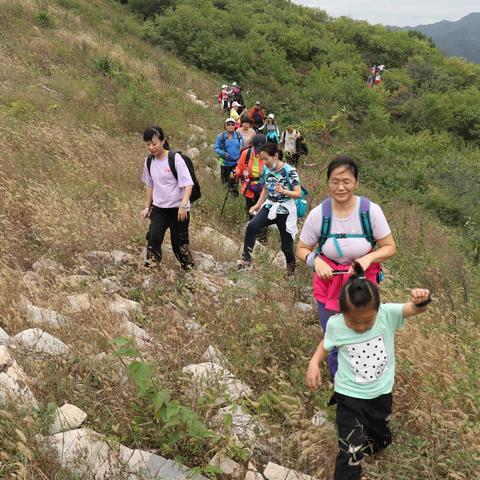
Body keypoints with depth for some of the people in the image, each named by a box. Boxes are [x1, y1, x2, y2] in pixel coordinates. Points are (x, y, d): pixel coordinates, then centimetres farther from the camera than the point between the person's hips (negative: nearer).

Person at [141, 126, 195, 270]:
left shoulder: (175, 158, -13)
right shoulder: (149, 161, 4)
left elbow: (188, 184, -18)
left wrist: (183, 205, -29)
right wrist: (147, 207, 18)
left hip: (178, 209, -4)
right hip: (158, 209, 4)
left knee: (179, 243, 2)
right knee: (153, 238, -16)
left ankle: (189, 269, 25)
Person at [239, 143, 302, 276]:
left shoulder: (289, 171, -16)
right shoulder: (266, 169, 0)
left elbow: (298, 194, -18)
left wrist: (283, 191, -35)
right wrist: (257, 205, 6)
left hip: (285, 210, -4)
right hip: (269, 206, 4)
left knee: (286, 245, 5)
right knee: (252, 226, -25)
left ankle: (291, 271, 30)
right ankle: (246, 260, -19)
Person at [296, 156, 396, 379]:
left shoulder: (371, 210, -17)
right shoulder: (318, 214, -15)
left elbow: (389, 248, -8)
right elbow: (301, 249, -2)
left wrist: (368, 258, -26)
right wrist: (315, 260, -23)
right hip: (329, 285, 1)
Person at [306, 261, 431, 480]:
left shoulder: (387, 314, -21)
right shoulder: (335, 325, -20)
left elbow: (417, 309, -29)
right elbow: (326, 345, 0)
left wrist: (422, 299, -51)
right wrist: (314, 363, -17)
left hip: (381, 394, 3)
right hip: (349, 397, -3)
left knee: (380, 441, 28)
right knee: (351, 452, -7)